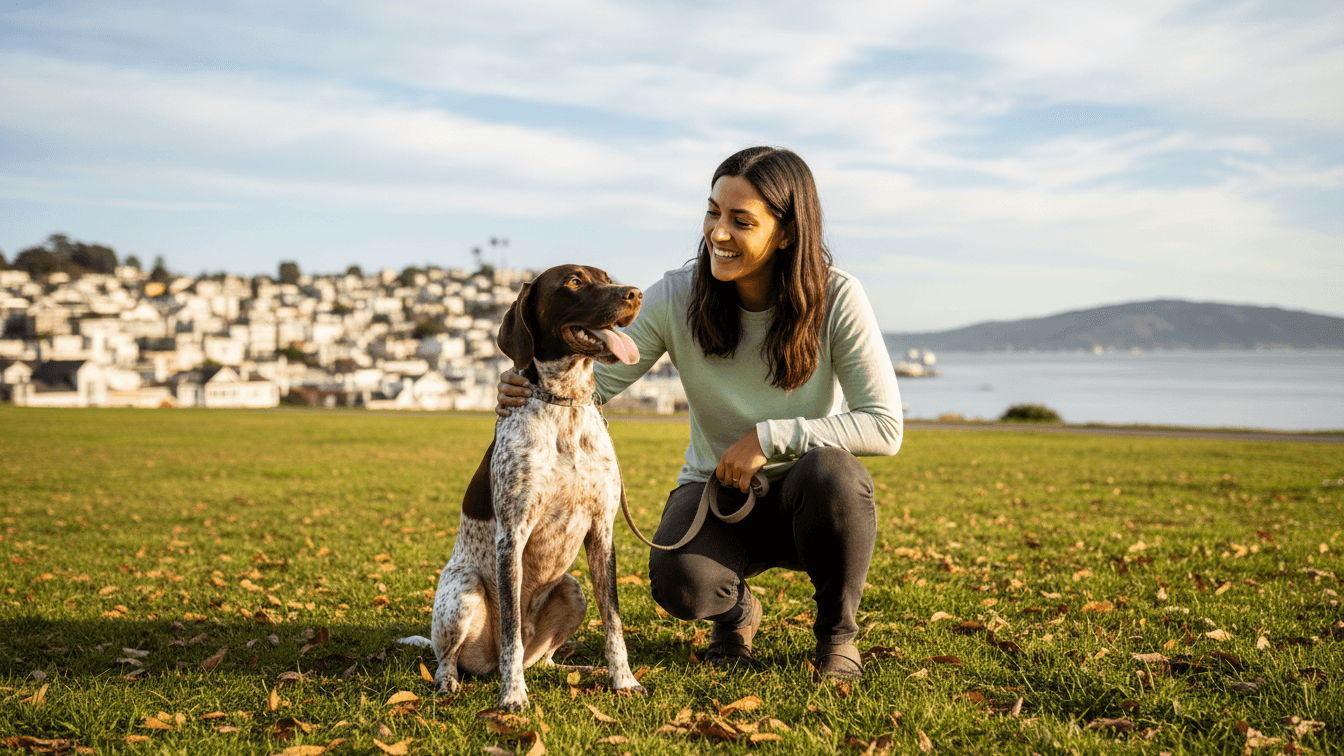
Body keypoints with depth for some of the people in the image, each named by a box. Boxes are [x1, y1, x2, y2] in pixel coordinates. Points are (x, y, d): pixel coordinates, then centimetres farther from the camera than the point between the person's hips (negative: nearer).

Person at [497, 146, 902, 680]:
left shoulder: (836, 300, -18)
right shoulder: (677, 297, -14)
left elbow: (885, 427, -21)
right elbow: (595, 382, -12)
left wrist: (769, 437, -28)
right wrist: (530, 391, -34)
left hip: (807, 500, 0)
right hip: (715, 492, 1)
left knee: (828, 471, -36)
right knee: (678, 581, -31)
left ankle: (837, 632, -5)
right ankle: (735, 611, 10)